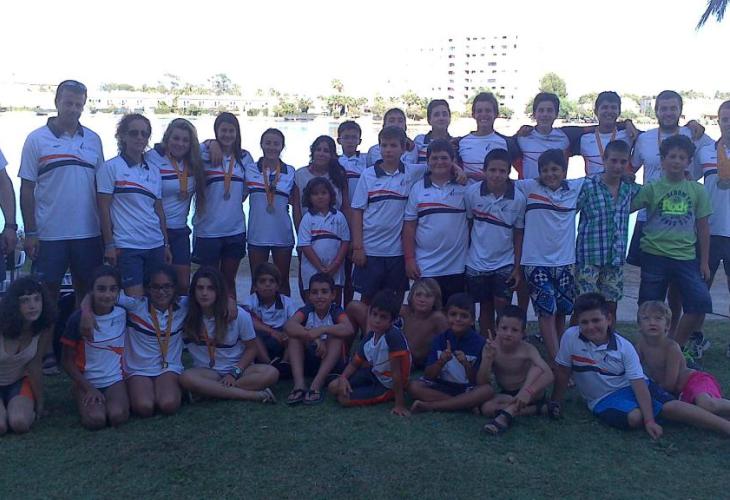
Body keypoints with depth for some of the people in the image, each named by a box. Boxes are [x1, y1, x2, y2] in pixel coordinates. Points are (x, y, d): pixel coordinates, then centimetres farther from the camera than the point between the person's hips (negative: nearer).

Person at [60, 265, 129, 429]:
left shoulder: (123, 314, -5)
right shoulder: (78, 318, -10)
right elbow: (67, 360, -4)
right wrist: (88, 388, -11)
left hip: (115, 380, 1)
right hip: (87, 381, 0)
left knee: (118, 416, -27)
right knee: (96, 420, -26)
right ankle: (87, 402, 7)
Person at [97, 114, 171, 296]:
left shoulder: (154, 171, 13)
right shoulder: (111, 168, -1)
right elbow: (104, 208, -4)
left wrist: (166, 244, 11)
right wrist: (109, 245, -9)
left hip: (156, 245, 5)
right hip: (126, 247, -5)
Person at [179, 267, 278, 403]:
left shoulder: (240, 315, -8)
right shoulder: (188, 314, -8)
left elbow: (251, 348, 0)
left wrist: (234, 373, -13)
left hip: (237, 369, 0)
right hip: (206, 372, 1)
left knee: (271, 373, -28)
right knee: (186, 378, -35)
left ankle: (208, 390, -23)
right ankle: (252, 395, -29)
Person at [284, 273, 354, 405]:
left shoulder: (336, 311, -10)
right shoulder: (306, 311, -6)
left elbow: (349, 329, -32)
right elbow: (288, 326, -27)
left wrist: (322, 330, -40)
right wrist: (314, 338, -38)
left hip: (331, 363, -1)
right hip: (307, 362, 1)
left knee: (337, 335, -26)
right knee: (295, 334, -20)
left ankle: (316, 384, -33)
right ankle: (299, 384, -32)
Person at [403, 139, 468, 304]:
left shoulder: (464, 187, 1)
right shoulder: (418, 188, 4)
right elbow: (409, 226, 4)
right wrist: (409, 258, -1)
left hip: (457, 268, 0)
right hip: (425, 268, 0)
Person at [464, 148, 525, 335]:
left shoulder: (518, 198, -10)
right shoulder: (472, 192, -9)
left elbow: (518, 234, -2)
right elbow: (467, 223, 2)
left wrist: (517, 267, -3)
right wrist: (463, 255, 3)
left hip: (505, 264, -1)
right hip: (477, 263, 1)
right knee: (485, 309, 13)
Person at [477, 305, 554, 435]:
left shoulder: (528, 350, -19)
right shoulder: (490, 348, -14)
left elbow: (549, 375, -32)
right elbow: (481, 383, -16)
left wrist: (528, 391, -49)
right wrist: (488, 358, -33)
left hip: (529, 394, -1)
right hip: (506, 395, 2)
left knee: (536, 367, -28)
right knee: (486, 408, -27)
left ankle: (507, 414, -32)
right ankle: (536, 409, -17)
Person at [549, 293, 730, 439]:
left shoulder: (624, 347, -12)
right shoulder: (571, 337, -15)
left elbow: (639, 384, -16)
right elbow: (563, 373, -4)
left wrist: (650, 421, -24)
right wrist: (555, 403, -3)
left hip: (631, 387, 1)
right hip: (604, 399, -1)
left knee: (670, 405, -22)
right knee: (634, 417, -33)